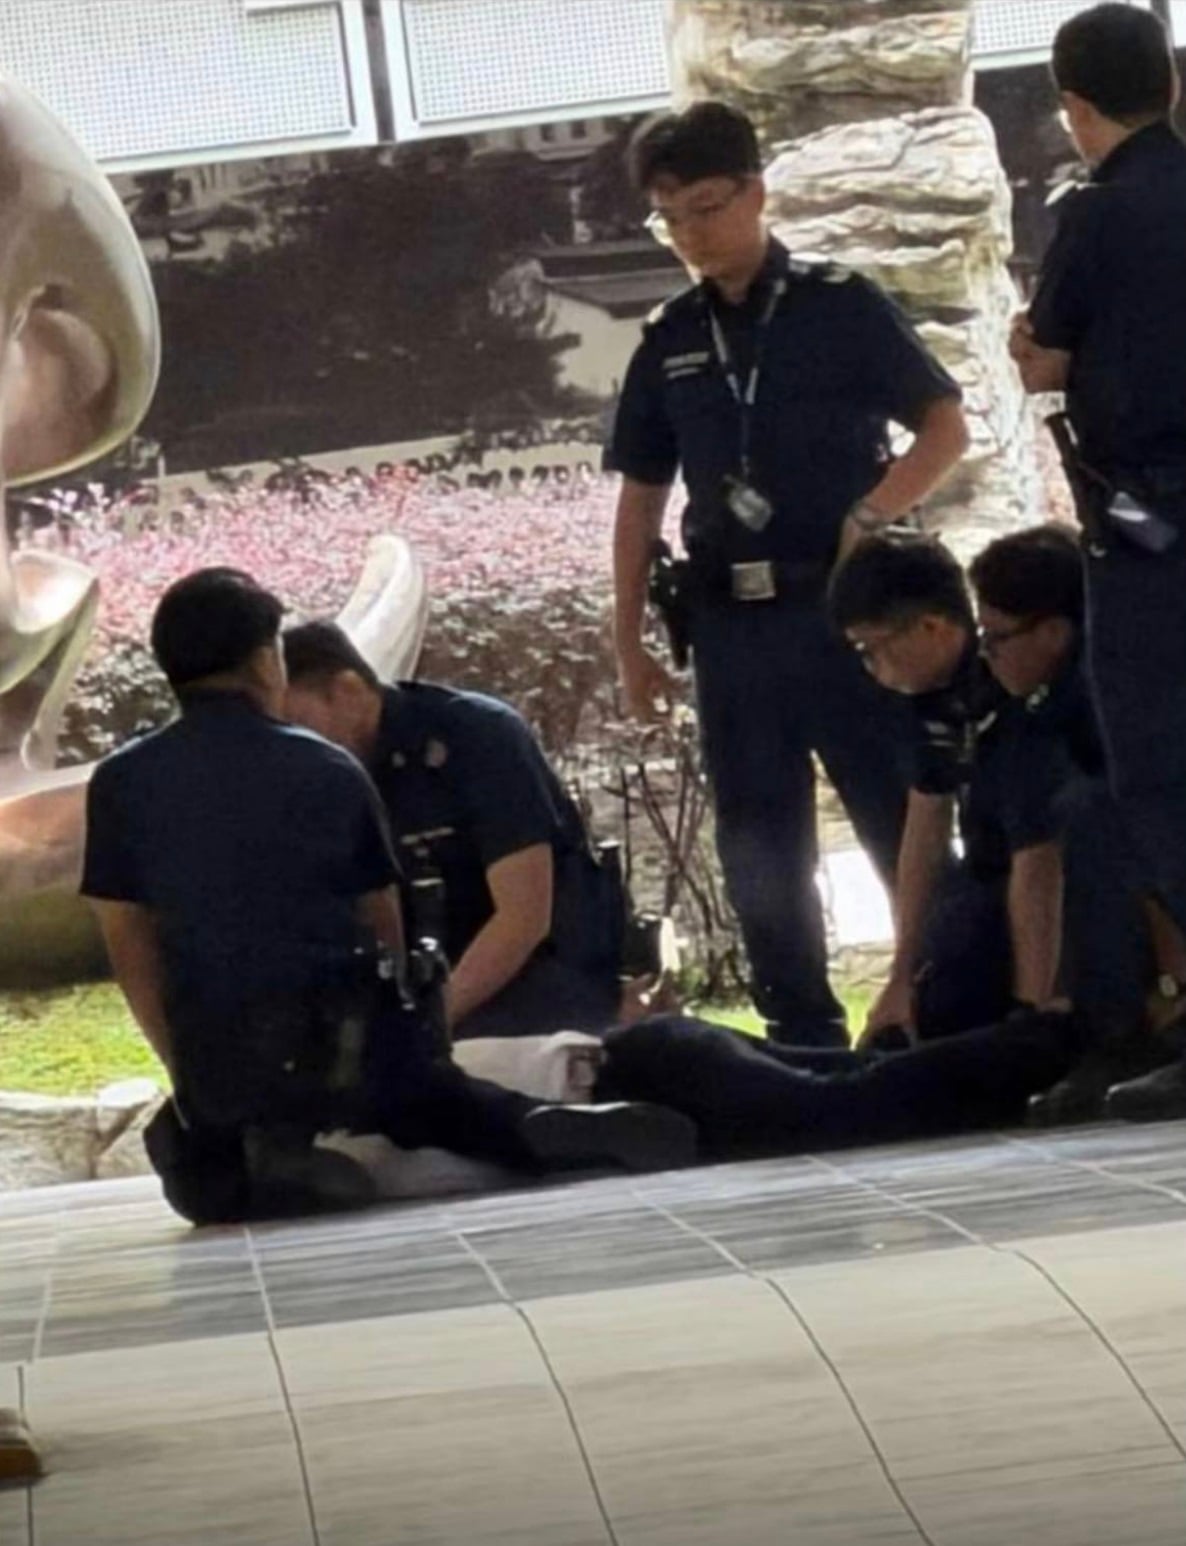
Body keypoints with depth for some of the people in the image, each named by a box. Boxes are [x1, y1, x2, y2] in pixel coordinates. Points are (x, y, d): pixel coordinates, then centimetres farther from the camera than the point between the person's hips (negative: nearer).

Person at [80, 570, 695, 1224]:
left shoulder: (121, 783, 1)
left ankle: (207, 1156, -7)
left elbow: (128, 941, 5)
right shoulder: (329, 770, 5)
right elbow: (382, 921, 10)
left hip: (218, 1064, 0)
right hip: (349, 1046, 0)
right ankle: (542, 1130, -7)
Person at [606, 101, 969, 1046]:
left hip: (846, 605, -4)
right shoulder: (669, 344, 10)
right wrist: (629, 642, 10)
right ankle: (805, 1036, 14)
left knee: (901, 822, -3)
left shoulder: (839, 307, -2)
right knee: (761, 850, 7)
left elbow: (946, 428, -2)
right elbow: (641, 499, 14)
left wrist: (870, 517, -16)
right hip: (732, 622, 4)